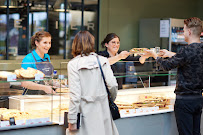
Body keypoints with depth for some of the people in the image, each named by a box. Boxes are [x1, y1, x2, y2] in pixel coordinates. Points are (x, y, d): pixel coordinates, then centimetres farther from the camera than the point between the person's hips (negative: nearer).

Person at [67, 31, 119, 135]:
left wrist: (72, 120, -6)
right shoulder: (103, 61, 2)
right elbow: (112, 85, -3)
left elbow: (75, 95, -11)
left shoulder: (73, 64, -7)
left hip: (86, 112, -3)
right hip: (102, 109, 3)